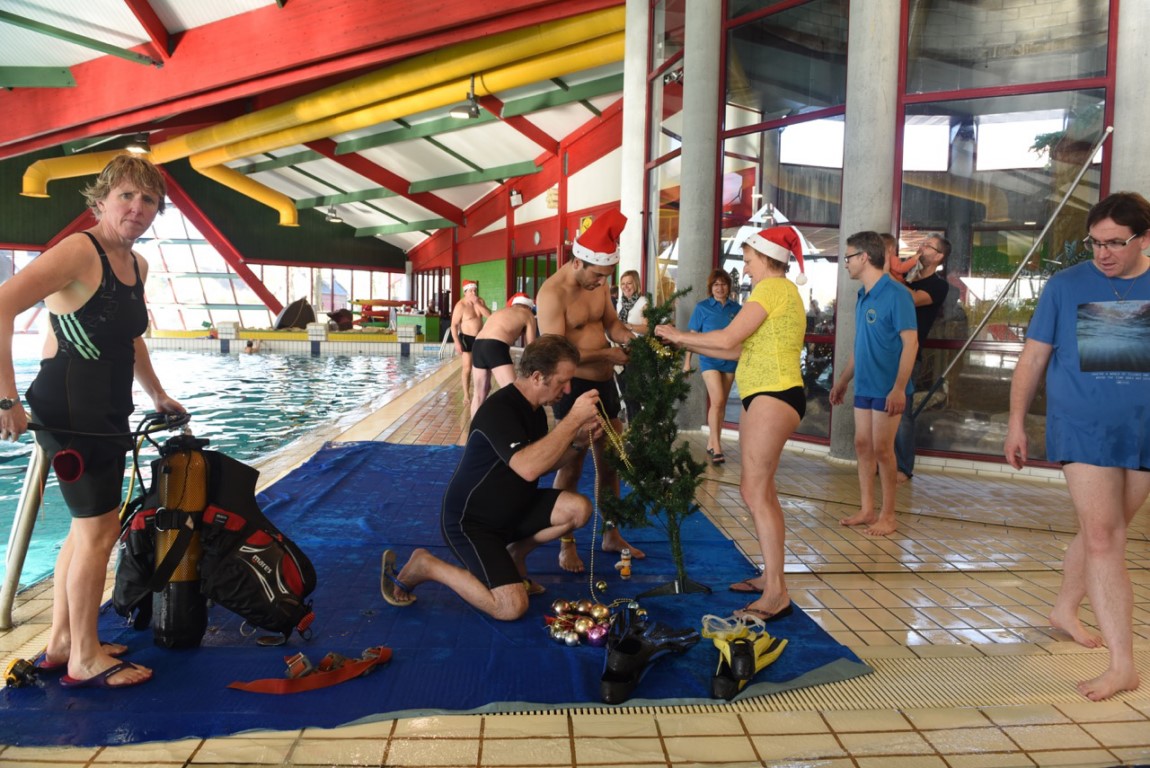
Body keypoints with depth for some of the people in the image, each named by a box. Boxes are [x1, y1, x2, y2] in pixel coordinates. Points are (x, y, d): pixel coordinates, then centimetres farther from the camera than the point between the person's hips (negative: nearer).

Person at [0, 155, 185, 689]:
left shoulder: (137, 266, 12)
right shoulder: (79, 251, -15)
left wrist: (158, 397, 31)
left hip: (105, 411, 9)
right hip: (70, 407, -9)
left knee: (88, 526, 16)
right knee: (99, 532, -3)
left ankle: (61, 643, 31)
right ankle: (85, 660, 12)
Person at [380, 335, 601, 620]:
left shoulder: (534, 410, 3)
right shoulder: (498, 410, -26)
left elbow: (542, 463, 14)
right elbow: (527, 468, -41)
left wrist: (578, 443, -4)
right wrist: (573, 418, -35)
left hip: (511, 509, 8)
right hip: (470, 520, -8)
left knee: (579, 508, -12)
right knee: (511, 607, -20)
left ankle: (515, 554, 12)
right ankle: (424, 565, -1)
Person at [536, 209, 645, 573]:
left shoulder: (598, 283, 3)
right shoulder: (552, 293, -21)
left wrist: (631, 338, -7)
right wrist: (606, 353, -25)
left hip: (604, 382, 8)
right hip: (574, 386, -8)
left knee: (611, 461, 15)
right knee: (572, 465, -1)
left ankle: (612, 534, 29)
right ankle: (566, 545, 13)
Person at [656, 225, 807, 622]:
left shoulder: (772, 288, -10)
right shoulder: (781, 291, 22)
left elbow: (727, 339, -16)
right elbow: (740, 350, 17)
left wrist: (681, 335, -2)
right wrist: (687, 344, 15)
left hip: (774, 396, -11)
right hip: (762, 396, 11)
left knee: (755, 490, -13)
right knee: (760, 489, 13)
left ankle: (776, 593, -12)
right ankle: (770, 576, 21)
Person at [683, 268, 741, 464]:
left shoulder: (736, 307, 5)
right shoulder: (702, 307, -2)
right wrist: (687, 360, -3)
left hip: (730, 360, 3)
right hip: (709, 360, -3)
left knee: (721, 403, 9)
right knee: (717, 401, -13)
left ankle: (712, 442, 20)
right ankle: (716, 447, -8)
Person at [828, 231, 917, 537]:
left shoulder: (896, 294, -14)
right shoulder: (862, 296, 10)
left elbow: (910, 343, -18)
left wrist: (899, 388, -25)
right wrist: (842, 381, 22)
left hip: (887, 389, -8)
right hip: (864, 386, 8)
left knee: (882, 449, -2)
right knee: (862, 445, 10)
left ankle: (888, 516, 10)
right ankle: (867, 509, 20)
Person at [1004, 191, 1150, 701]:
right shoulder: (1065, 285, -1)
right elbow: (1033, 358, 4)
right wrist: (1016, 422, 3)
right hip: (1084, 430, -2)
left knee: (1103, 532, 15)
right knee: (1102, 538, -6)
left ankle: (1065, 607, 37)